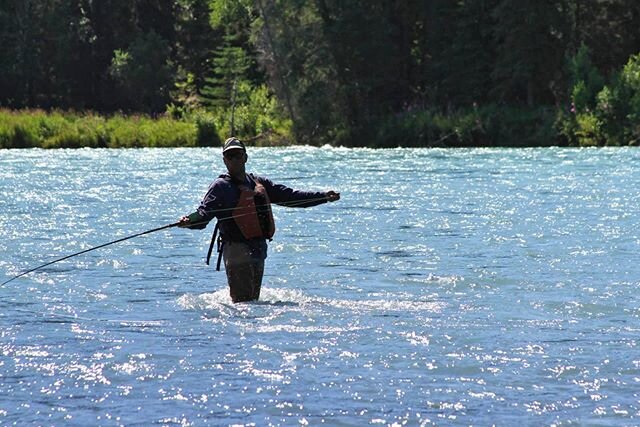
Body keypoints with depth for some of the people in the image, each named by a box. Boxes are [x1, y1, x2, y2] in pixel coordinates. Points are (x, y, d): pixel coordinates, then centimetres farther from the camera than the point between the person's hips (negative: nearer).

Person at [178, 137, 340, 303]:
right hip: (237, 250, -6)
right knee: (243, 302, -12)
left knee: (253, 300, 12)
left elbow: (290, 196, 16)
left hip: (258, 250, 6)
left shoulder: (259, 183, 16)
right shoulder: (220, 187, -1)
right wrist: (189, 221, -36)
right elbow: (203, 213, -13)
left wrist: (324, 196, 10)